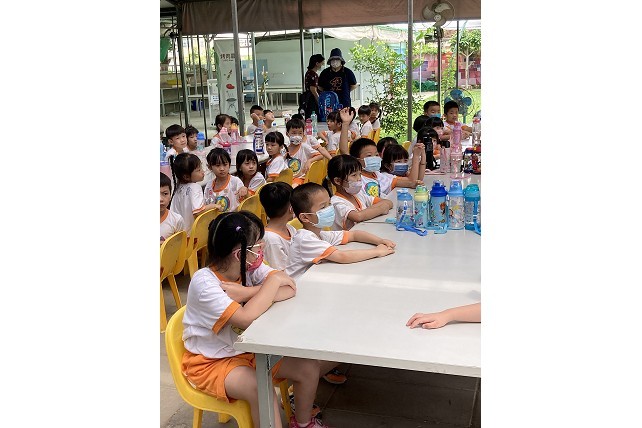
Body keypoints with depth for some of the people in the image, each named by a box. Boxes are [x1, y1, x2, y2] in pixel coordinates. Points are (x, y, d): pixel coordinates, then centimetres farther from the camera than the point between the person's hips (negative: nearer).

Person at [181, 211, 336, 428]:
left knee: (309, 367, -5)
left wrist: (248, 293, -30)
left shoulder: (250, 266, -8)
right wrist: (274, 281, -27)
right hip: (210, 363, -6)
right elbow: (247, 318, -39)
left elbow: (290, 291, -18)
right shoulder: (203, 282, -27)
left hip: (248, 349, 7)